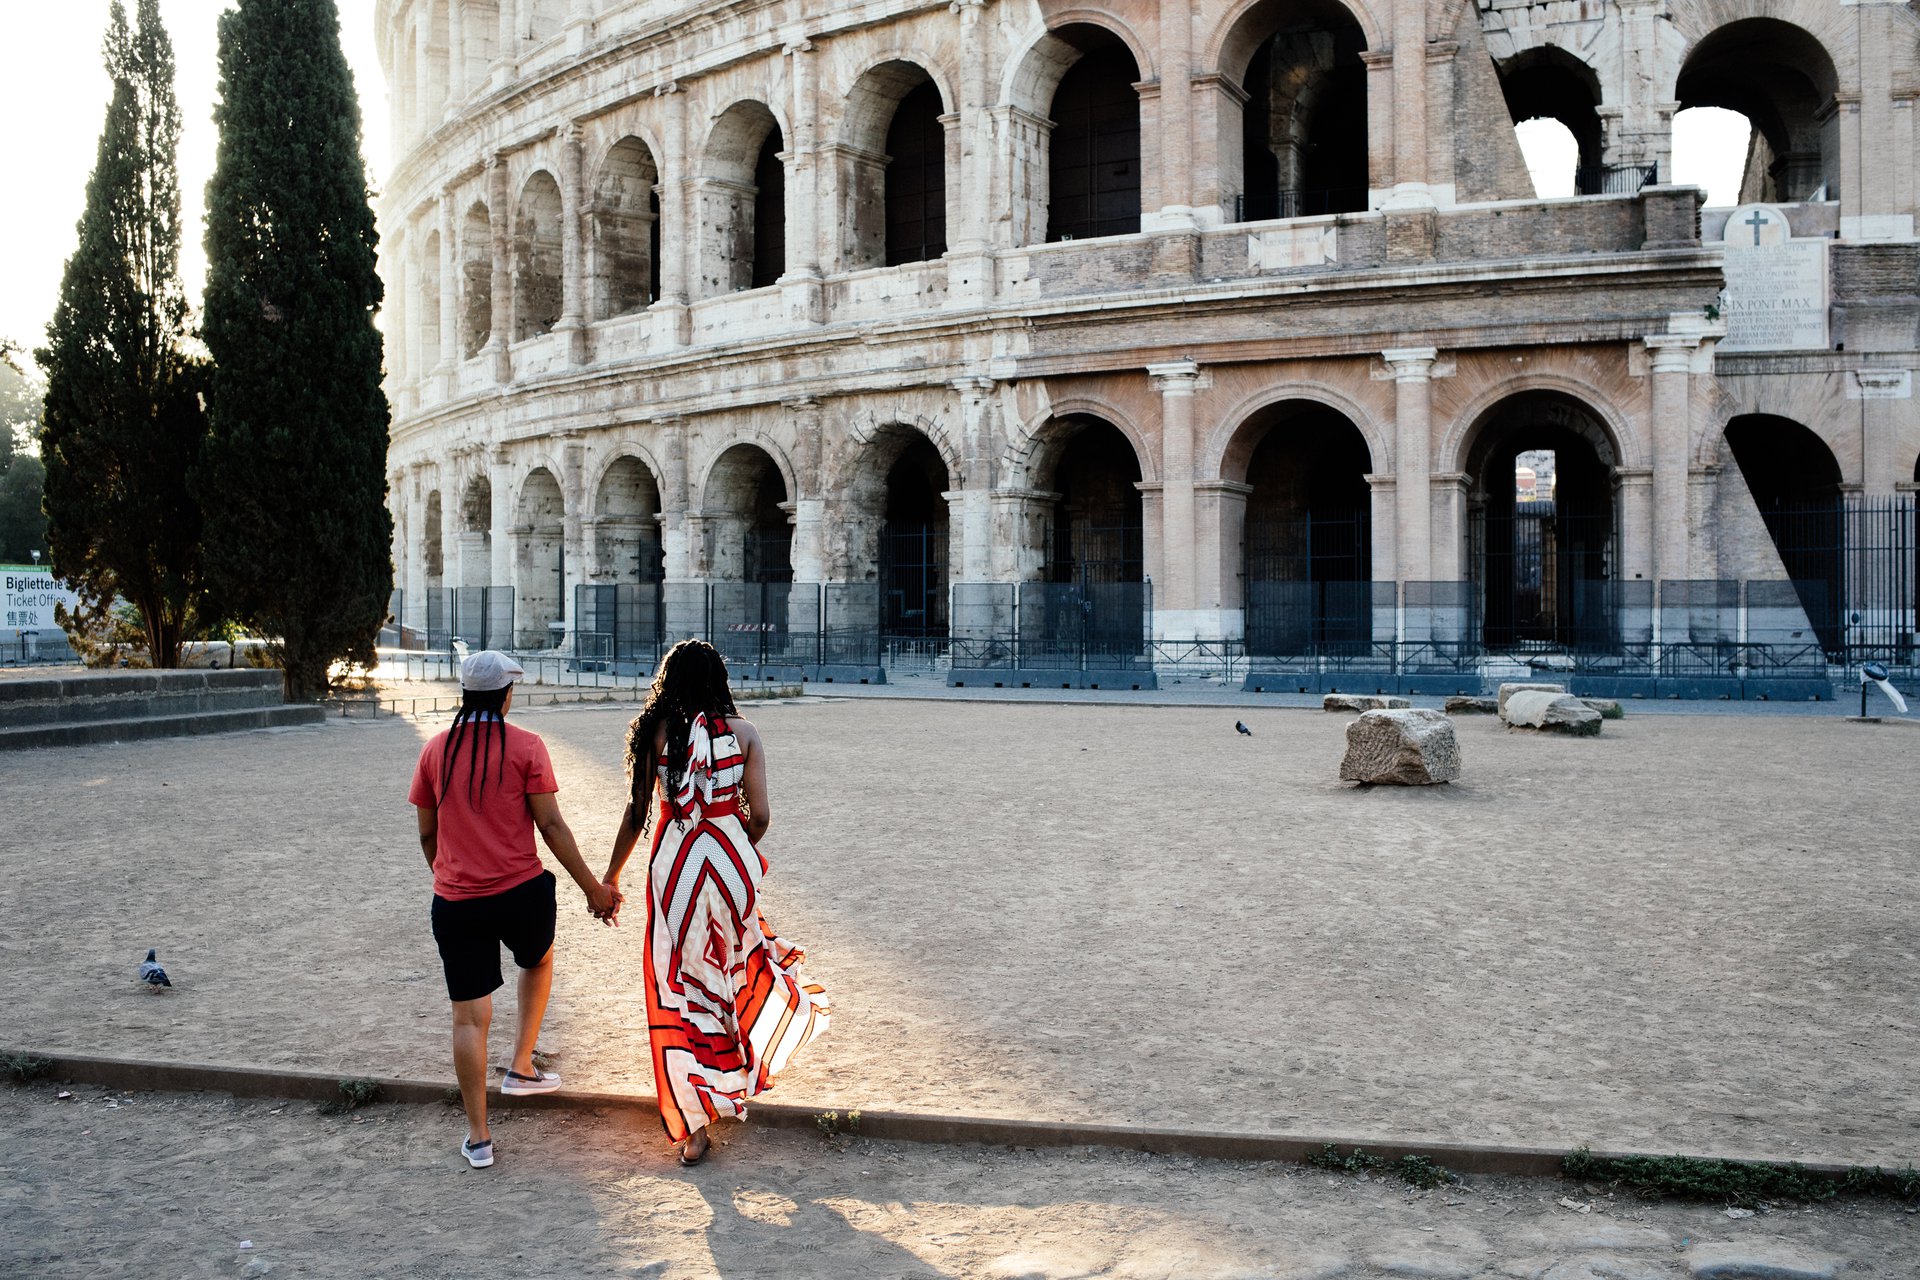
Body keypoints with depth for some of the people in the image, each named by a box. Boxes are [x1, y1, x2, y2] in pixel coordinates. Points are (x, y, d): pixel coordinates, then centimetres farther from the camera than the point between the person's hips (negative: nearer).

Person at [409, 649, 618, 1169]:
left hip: (456, 902, 2)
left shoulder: (435, 751, 4)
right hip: (523, 892, -2)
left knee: (469, 1017, 7)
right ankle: (522, 1068, 30)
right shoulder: (526, 746, -6)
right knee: (538, 962, 30)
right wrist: (592, 887, -1)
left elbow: (427, 835, 11)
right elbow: (551, 826, -8)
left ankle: (478, 1137, 11)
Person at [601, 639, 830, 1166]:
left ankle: (693, 1124, 8)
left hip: (673, 865, -1)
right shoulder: (742, 732, -1)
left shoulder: (656, 731, -4)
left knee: (679, 989, 7)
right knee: (730, 964, 27)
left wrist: (610, 876, 9)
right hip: (731, 861, 1)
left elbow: (637, 812, -2)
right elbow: (759, 816, -5)